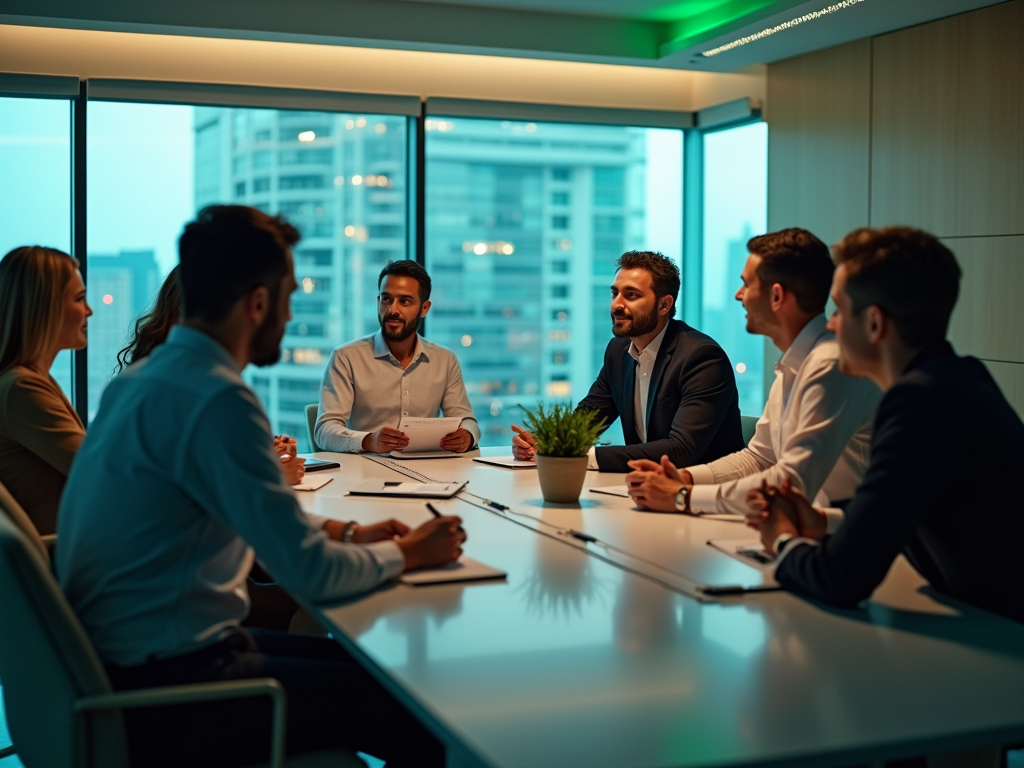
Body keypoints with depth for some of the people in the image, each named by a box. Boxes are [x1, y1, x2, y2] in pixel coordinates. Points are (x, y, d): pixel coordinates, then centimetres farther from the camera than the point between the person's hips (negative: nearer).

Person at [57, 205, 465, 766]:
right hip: (166, 686, -10)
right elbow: (310, 573, -21)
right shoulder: (216, 399, -22)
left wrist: (345, 534, 12)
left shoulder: (143, 378, 9)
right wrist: (406, 553, -3)